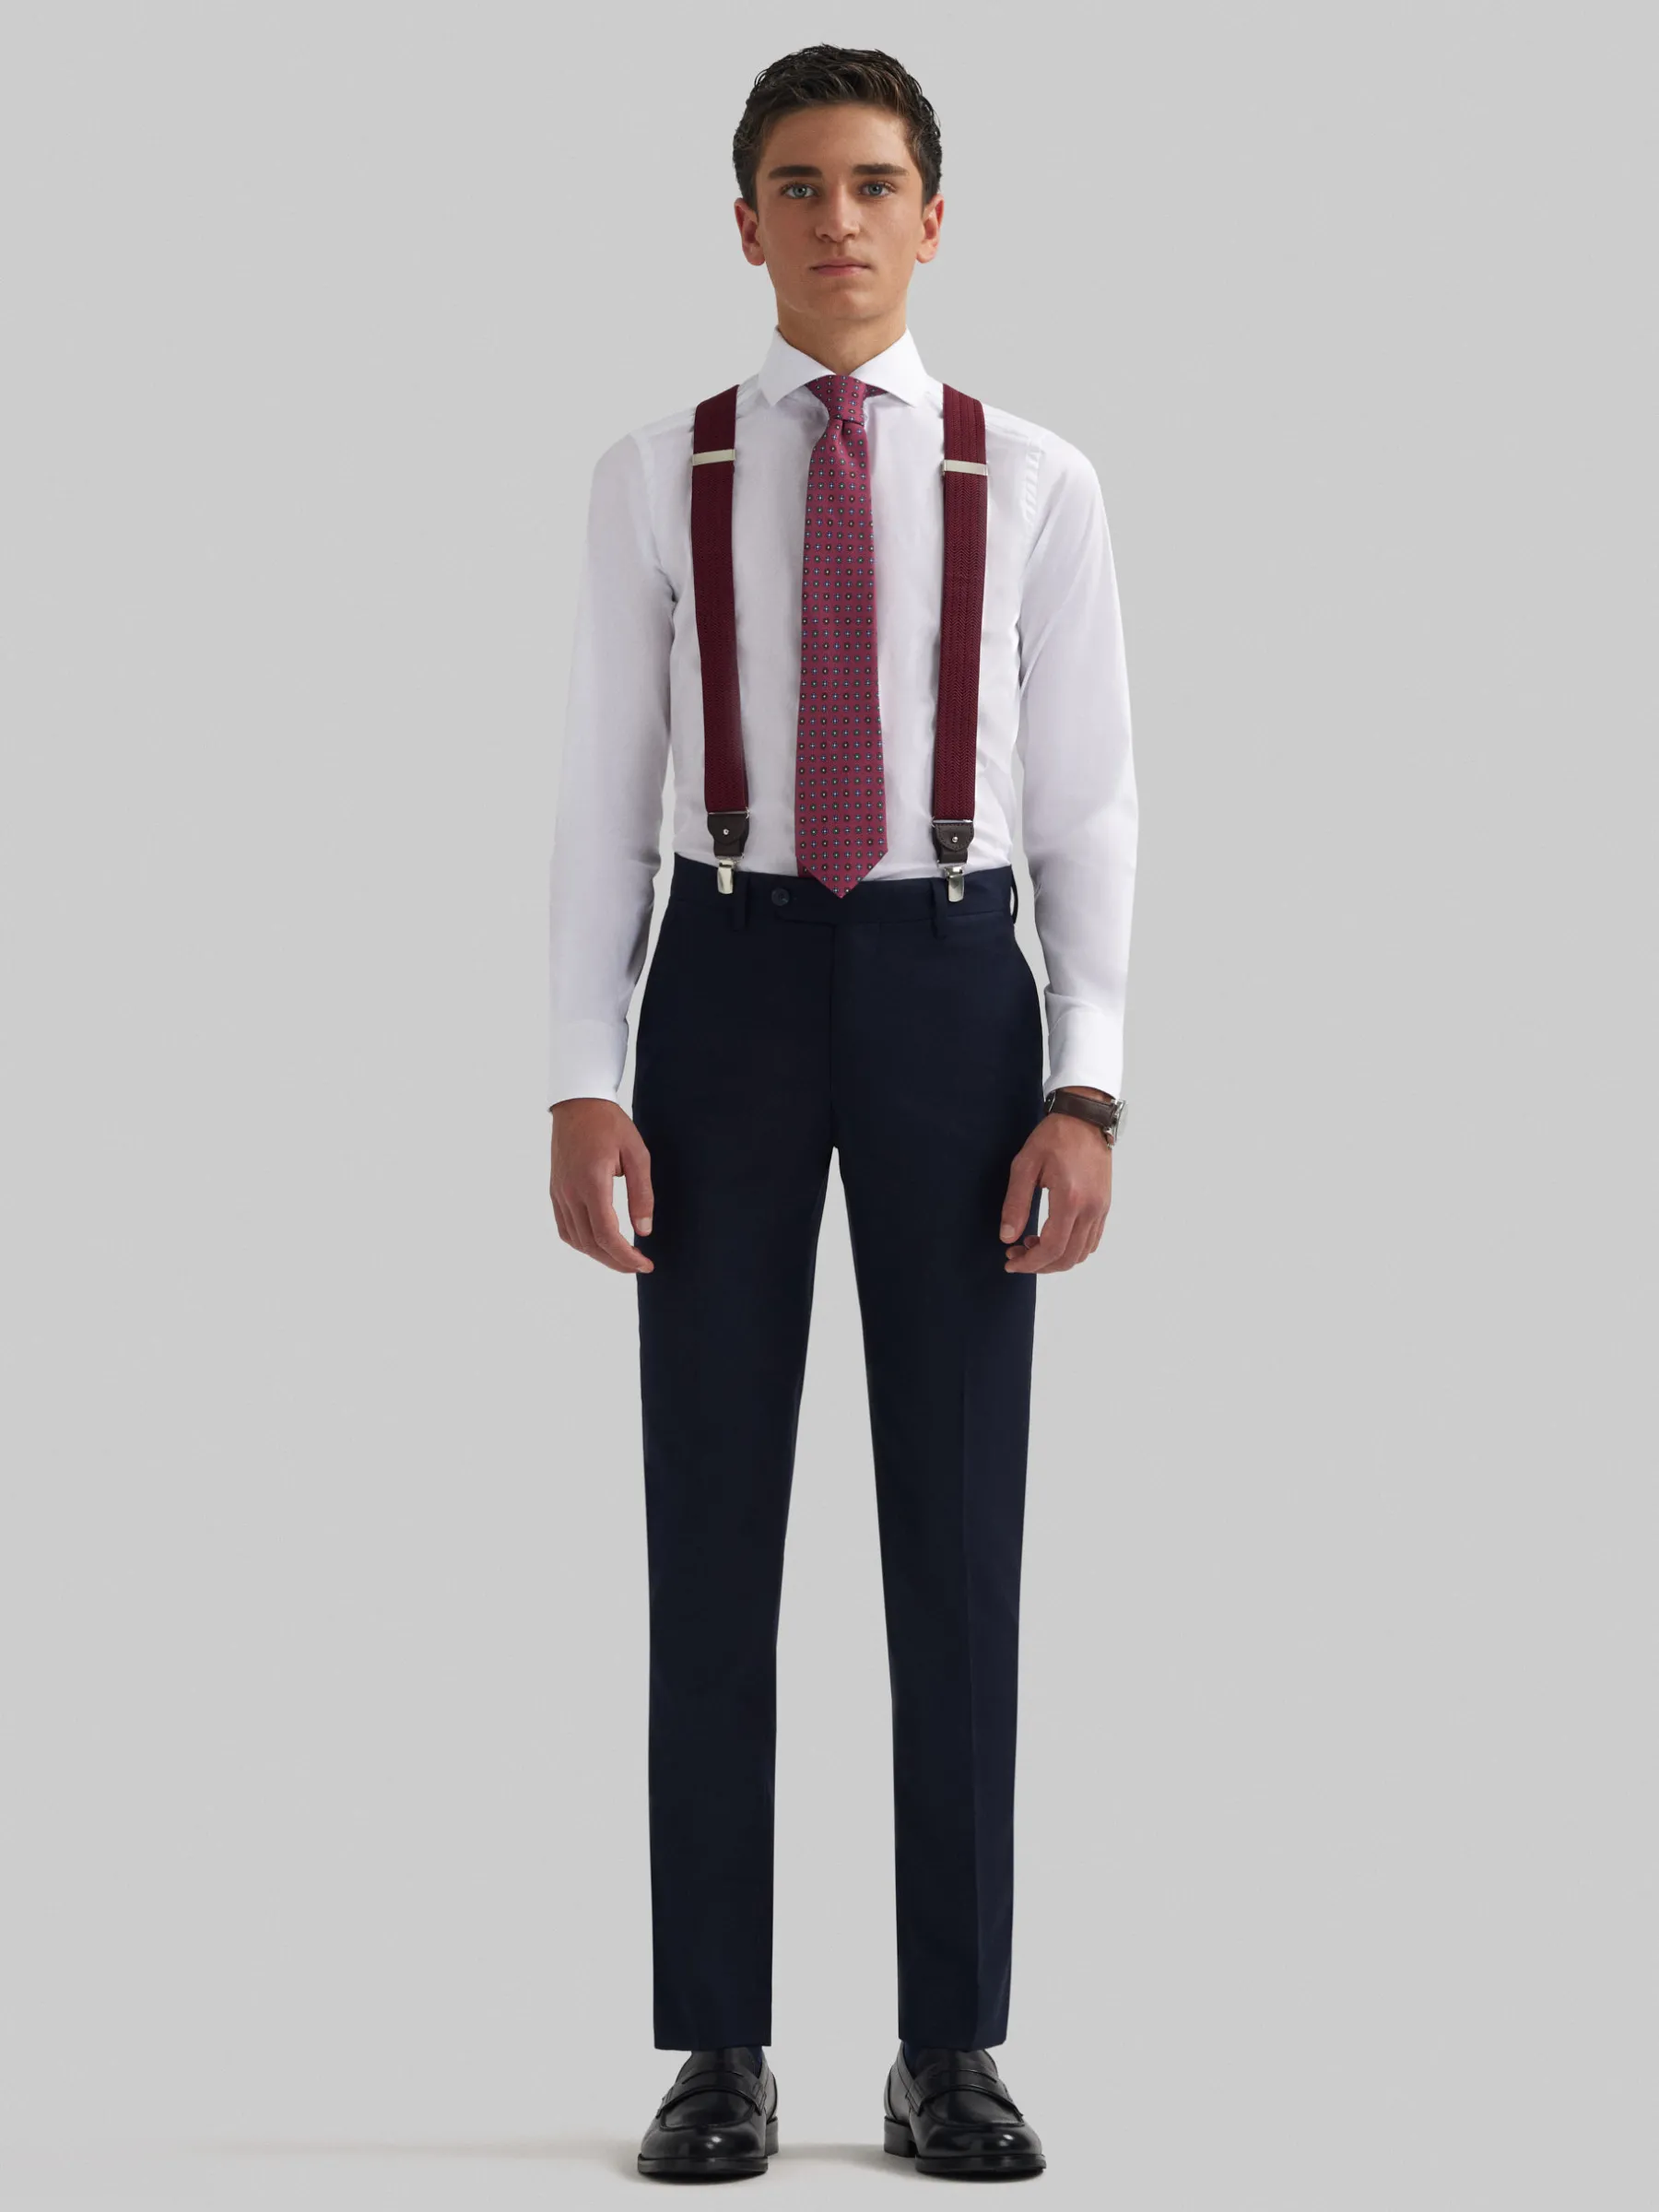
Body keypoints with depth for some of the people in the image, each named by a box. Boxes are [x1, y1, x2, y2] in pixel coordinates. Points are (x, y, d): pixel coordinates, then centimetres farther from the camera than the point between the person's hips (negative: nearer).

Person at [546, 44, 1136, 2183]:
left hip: (954, 995, 0)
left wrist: (1087, 1094, -8)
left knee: (959, 1521, 2)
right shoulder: (654, 478, 5)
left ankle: (951, 2049, 11)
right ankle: (718, 2048, 11)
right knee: (712, 1523, 1)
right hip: (726, 989, 0)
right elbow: (602, 800, 3)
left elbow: (1089, 810, 3)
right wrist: (581, 1088, -7)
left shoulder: (1034, 485, 5)